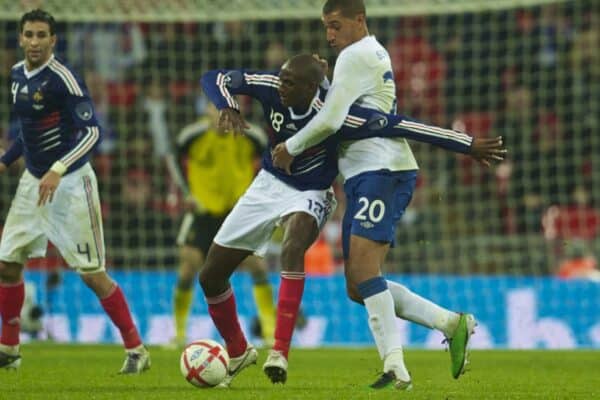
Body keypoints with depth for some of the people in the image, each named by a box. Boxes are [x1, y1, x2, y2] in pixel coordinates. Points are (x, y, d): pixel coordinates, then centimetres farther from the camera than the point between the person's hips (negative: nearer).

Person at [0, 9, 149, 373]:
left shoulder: (63, 79, -18)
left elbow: (92, 131, -23)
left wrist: (57, 171, -31)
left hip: (70, 183, -7)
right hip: (34, 180, 7)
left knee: (92, 273, -7)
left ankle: (136, 350, 3)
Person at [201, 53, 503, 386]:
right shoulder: (270, 87, -20)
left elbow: (398, 125, -28)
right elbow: (215, 78, -11)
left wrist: (468, 146, -26)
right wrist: (227, 108, -34)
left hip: (308, 195, -5)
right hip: (268, 184, 5)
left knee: (292, 248, -39)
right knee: (211, 276, 6)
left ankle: (280, 352, -37)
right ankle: (238, 352, 31)